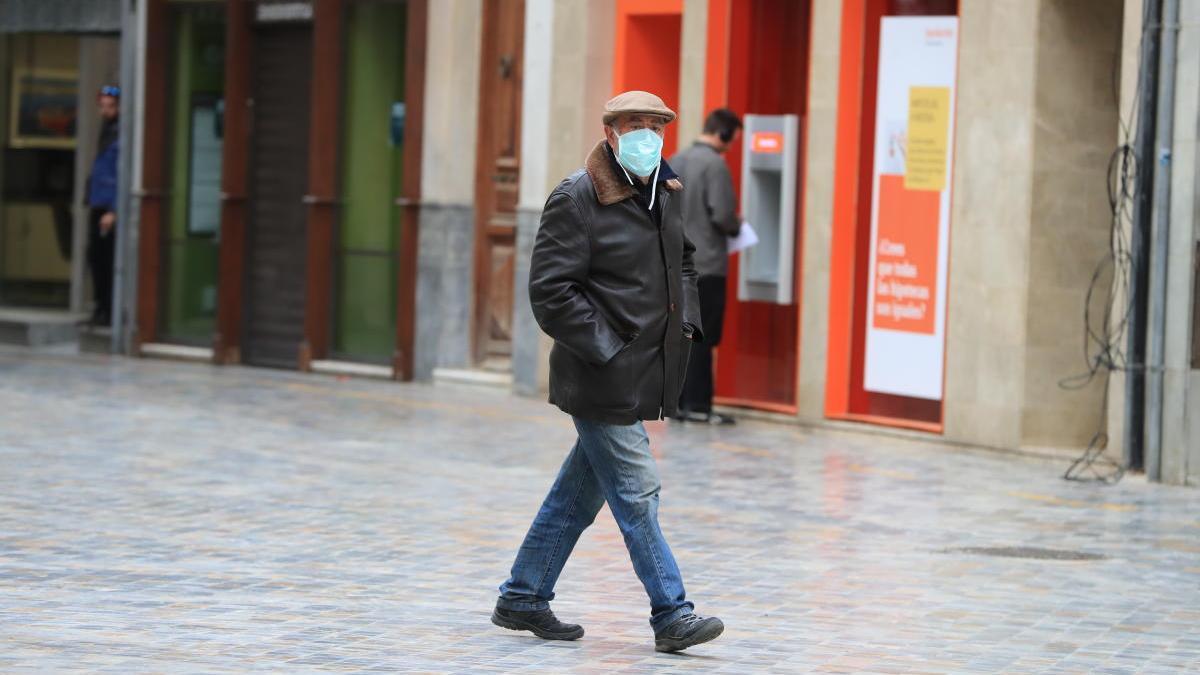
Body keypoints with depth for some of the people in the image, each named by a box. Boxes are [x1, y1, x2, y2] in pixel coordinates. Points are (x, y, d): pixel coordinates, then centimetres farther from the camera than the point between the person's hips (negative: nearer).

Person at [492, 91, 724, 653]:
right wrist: (606, 349, -17)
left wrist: (685, 322, 13)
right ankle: (671, 616, -1)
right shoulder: (576, 199, -12)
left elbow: (682, 263, 30)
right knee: (636, 493, -6)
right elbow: (551, 290, -15)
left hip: (644, 372, 8)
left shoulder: (662, 194, 12)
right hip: (601, 377, -8)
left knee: (581, 491, 14)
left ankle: (522, 599, 24)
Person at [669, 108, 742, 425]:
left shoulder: (675, 161, 9)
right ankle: (697, 405, -1)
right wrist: (737, 228, 2)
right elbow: (723, 215, -18)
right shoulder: (715, 164, -14)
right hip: (707, 264, -7)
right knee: (702, 337, -2)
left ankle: (678, 401, 14)